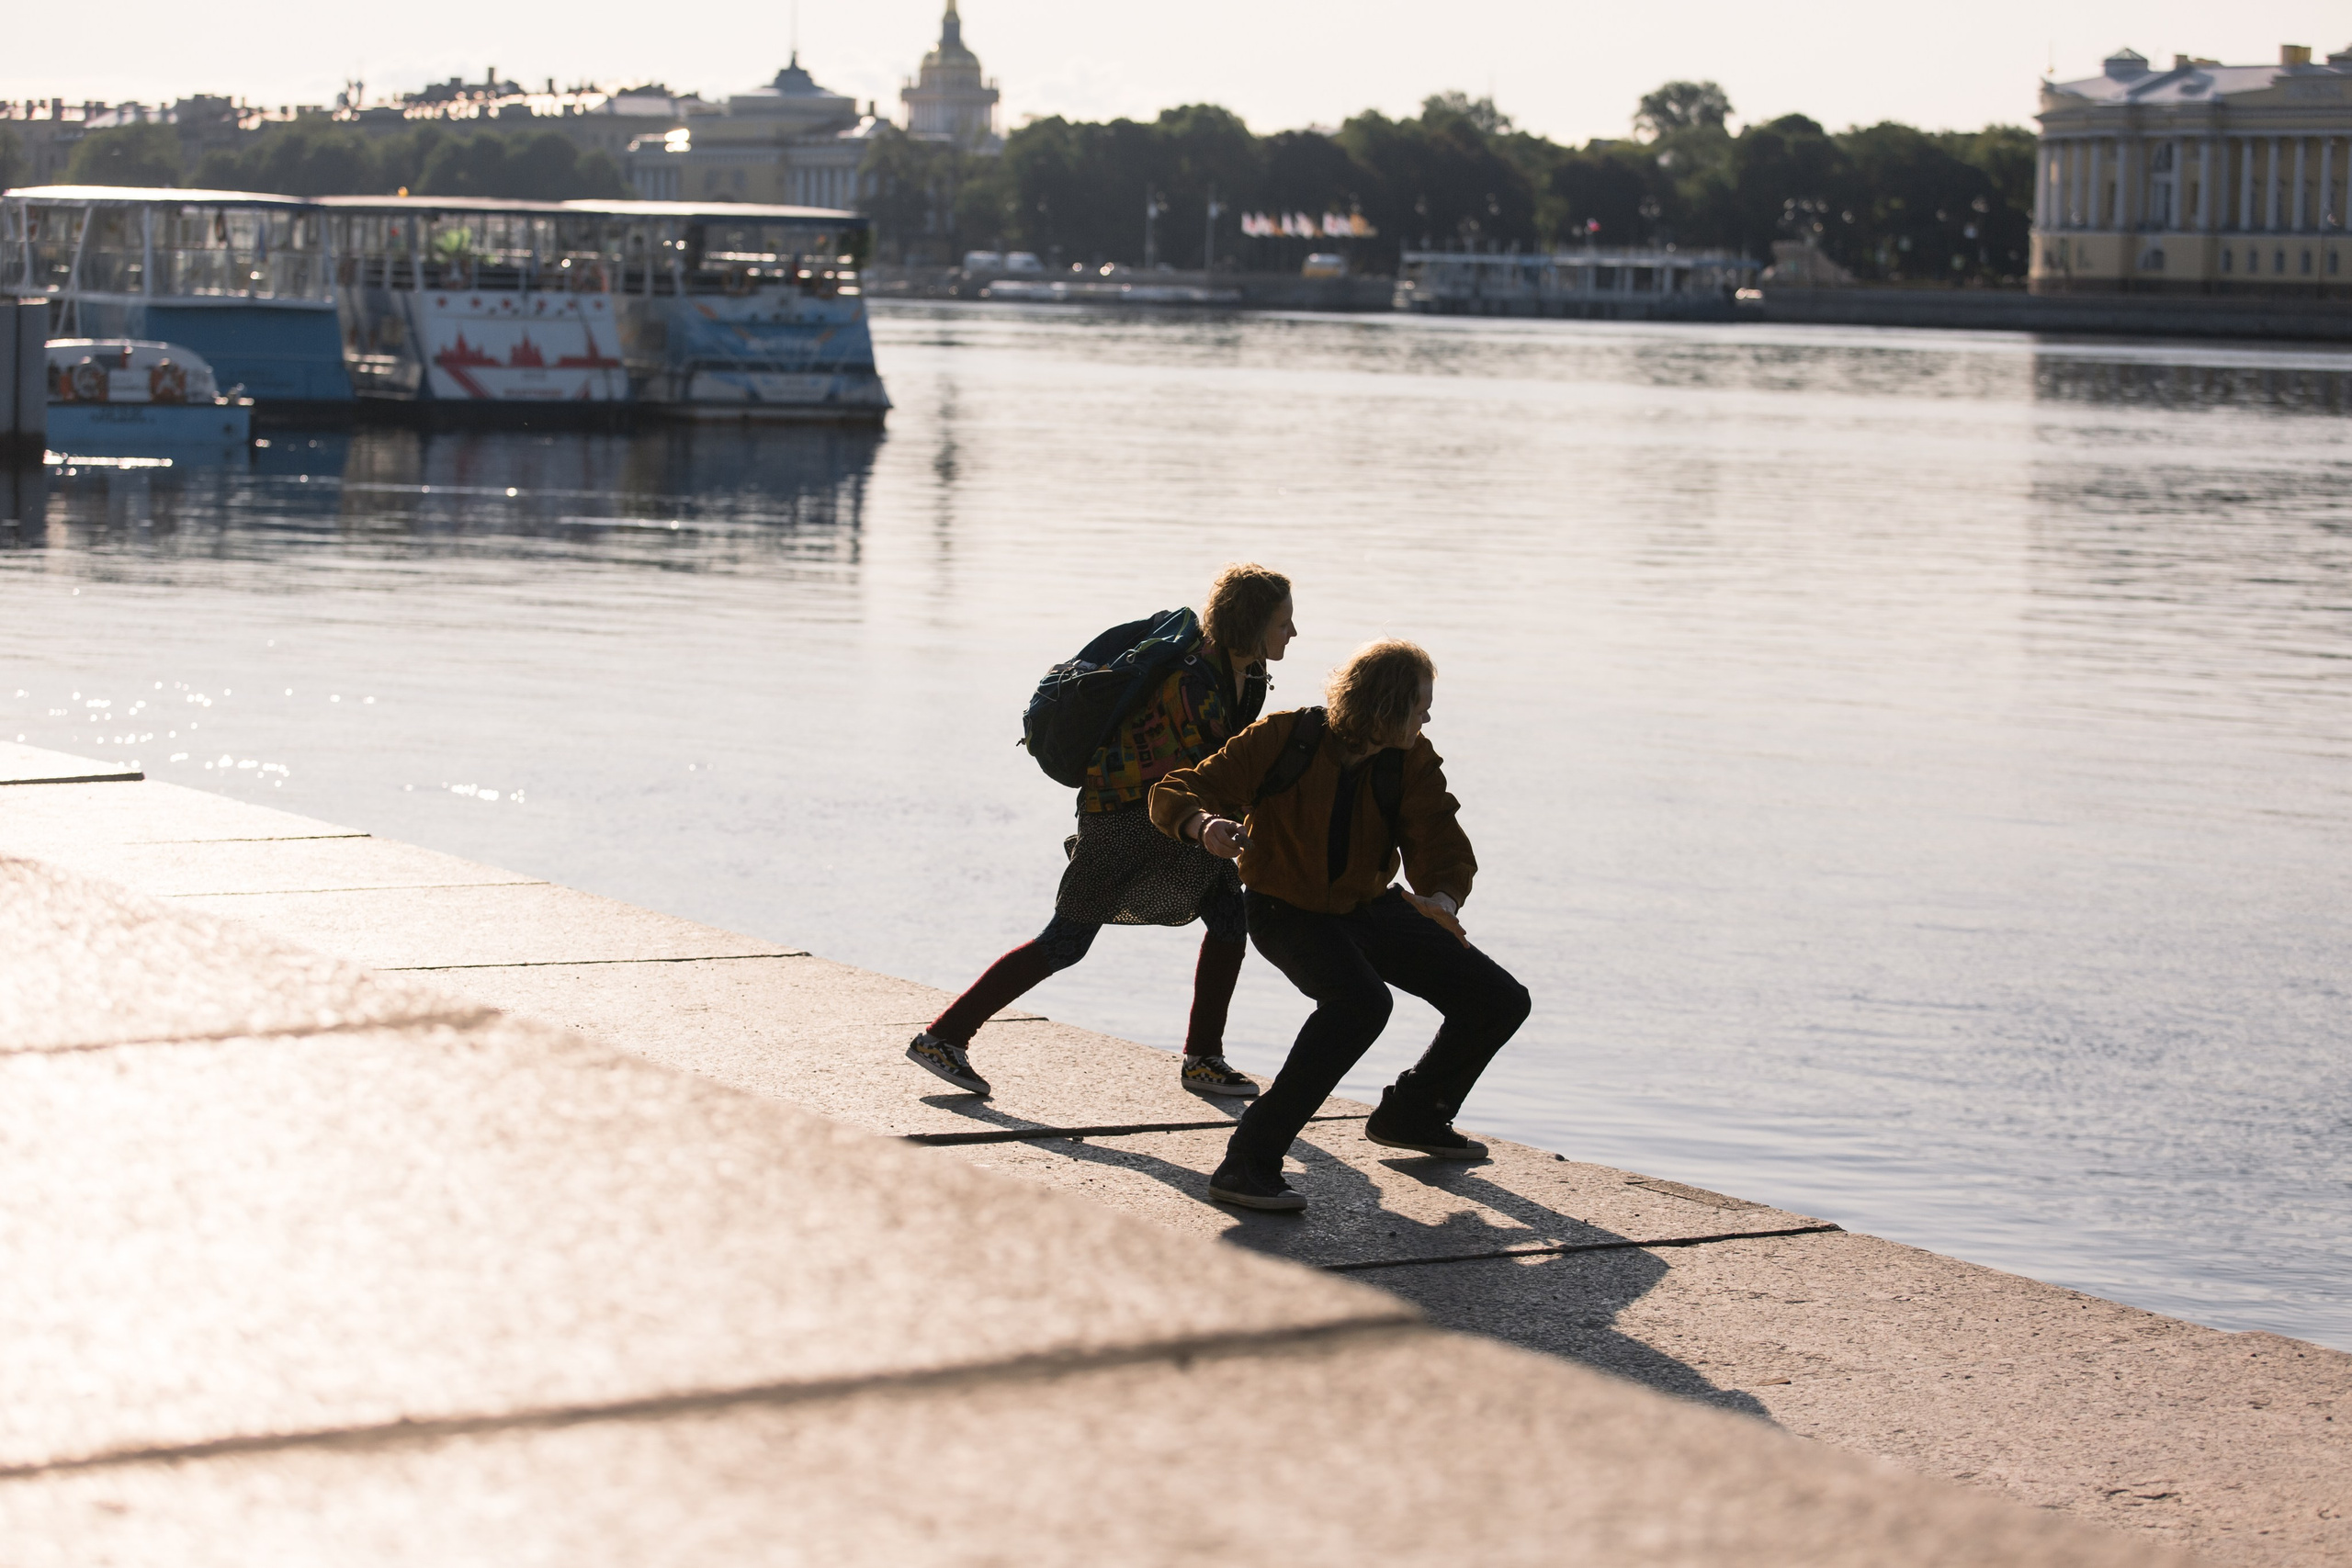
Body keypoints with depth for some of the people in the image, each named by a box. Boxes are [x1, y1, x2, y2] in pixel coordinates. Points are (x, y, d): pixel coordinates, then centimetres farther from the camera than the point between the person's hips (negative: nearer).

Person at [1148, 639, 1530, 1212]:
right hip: (1288, 912, -6)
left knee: (1500, 1001, 2)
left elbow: (1440, 842, -16)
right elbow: (1172, 794, -21)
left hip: (1369, 908, 6)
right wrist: (1206, 825, -45)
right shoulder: (1283, 740, -22)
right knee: (1361, 1001, -38)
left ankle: (1410, 1116, 28)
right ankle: (1248, 1163, -37)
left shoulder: (1411, 762, -9)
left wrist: (1442, 897, -41)